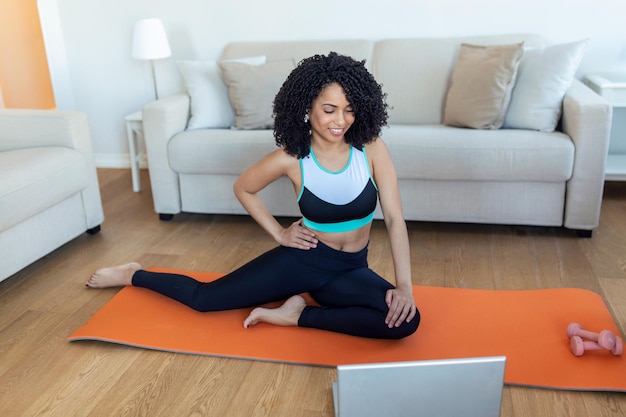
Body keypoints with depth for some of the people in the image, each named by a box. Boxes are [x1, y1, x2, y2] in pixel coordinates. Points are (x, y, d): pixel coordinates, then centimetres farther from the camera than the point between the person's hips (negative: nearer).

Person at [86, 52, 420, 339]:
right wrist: (278, 233, -1)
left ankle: (298, 315, -13)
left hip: (351, 270, 2)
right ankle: (133, 275, 31)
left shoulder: (372, 149, -14)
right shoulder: (290, 159, -16)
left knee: (406, 320, -25)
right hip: (302, 259, -1)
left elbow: (394, 218, -14)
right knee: (204, 298, 1)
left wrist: (404, 285, -21)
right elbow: (243, 188, 4)